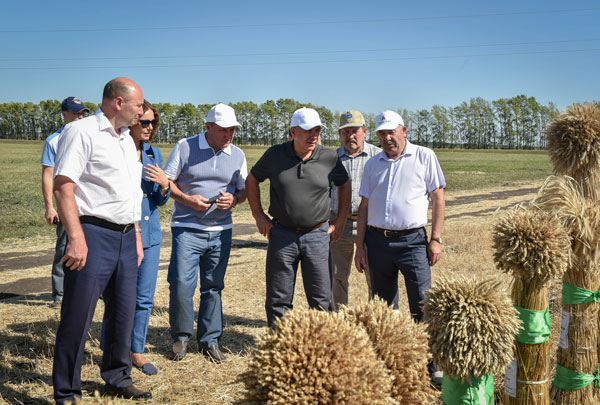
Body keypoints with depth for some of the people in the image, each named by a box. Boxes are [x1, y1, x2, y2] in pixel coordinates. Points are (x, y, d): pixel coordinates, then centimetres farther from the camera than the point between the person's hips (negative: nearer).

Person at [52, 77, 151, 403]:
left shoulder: (126, 140, 18)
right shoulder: (82, 132, -8)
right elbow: (63, 186, -16)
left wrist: (136, 237, 20)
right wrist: (76, 238, -23)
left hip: (126, 238, 8)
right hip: (94, 234, -8)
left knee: (123, 312, 13)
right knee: (77, 318, -3)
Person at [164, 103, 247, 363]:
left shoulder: (237, 155, 9)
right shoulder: (185, 147, -1)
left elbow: (244, 190, 15)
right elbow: (167, 182, 2)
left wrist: (234, 199, -8)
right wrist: (188, 200, -15)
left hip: (221, 231, 3)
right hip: (187, 228, -3)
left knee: (213, 287, 8)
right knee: (181, 283, -11)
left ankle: (210, 340, 19)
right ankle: (181, 336, 10)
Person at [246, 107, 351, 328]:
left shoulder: (329, 158, -2)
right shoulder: (275, 155, -3)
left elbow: (345, 185, 14)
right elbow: (252, 180, 12)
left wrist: (341, 220, 9)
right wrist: (258, 215, 6)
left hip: (317, 235, 0)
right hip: (282, 235, 0)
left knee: (321, 300, 4)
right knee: (278, 300, 8)